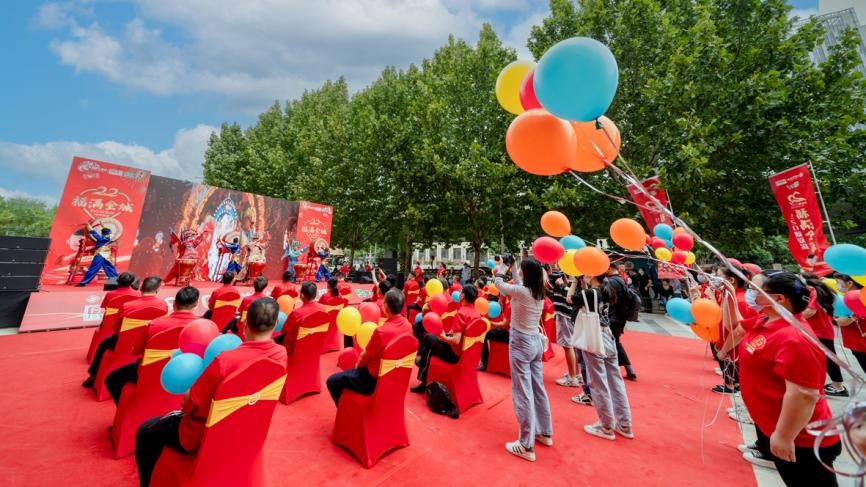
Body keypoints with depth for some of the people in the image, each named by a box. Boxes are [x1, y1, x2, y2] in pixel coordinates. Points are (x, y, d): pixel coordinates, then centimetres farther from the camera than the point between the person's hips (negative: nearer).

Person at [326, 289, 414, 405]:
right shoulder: (407, 325, -9)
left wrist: (357, 365, 8)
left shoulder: (381, 331, -31)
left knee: (332, 381, 4)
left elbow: (364, 356, -14)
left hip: (375, 379, -8)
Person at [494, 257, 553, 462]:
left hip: (520, 343, -8)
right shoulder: (540, 293, 0)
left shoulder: (520, 291, -20)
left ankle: (526, 446, 11)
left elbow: (499, 284, -2)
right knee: (538, 388, 20)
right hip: (536, 341, 8)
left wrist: (500, 271, 18)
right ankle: (545, 433, 36)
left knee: (523, 393, 1)